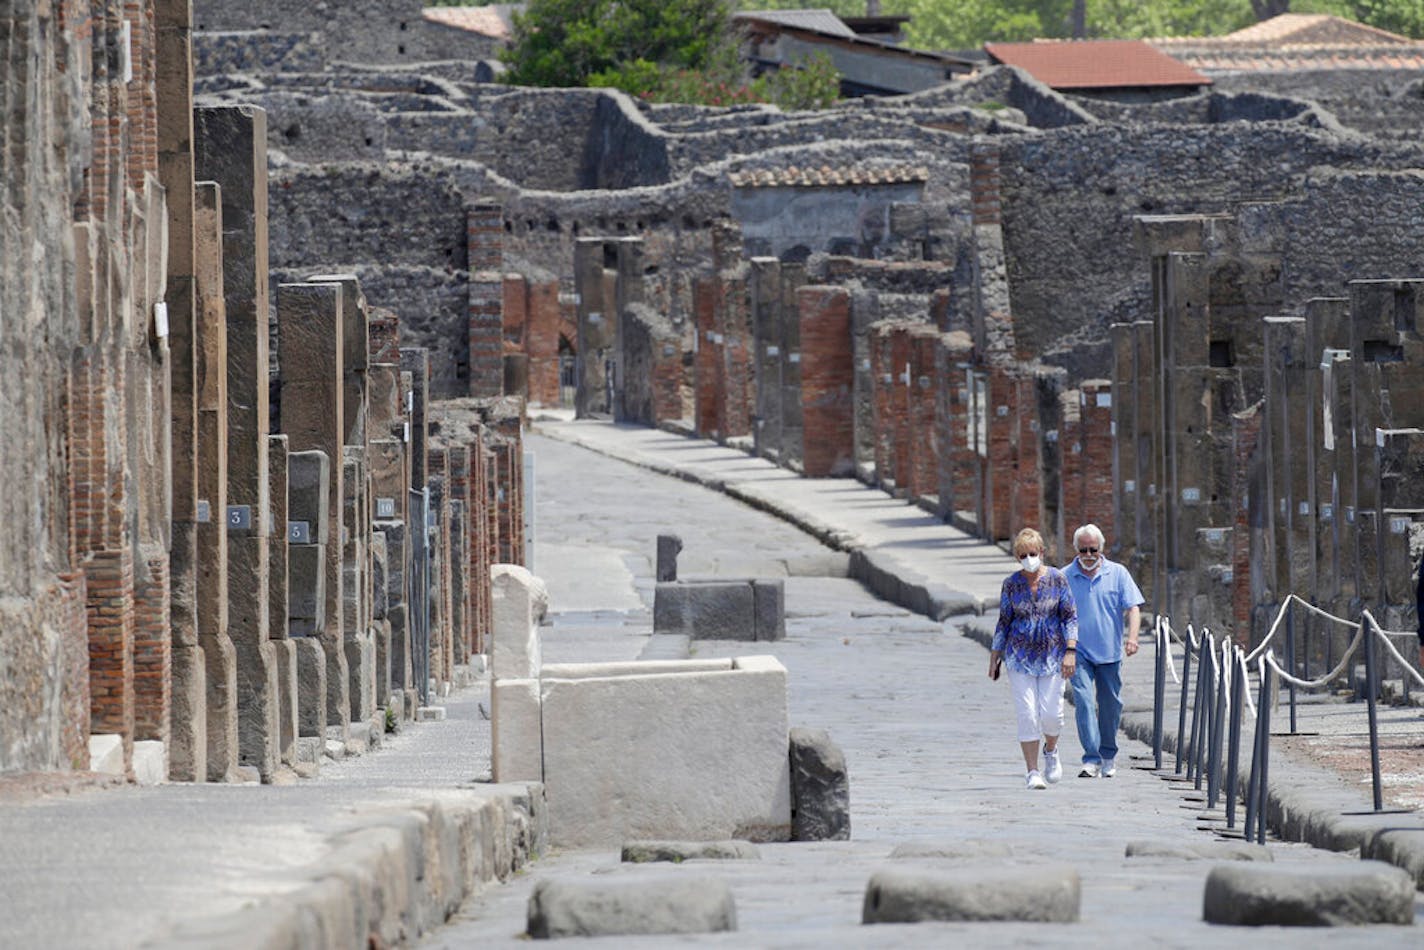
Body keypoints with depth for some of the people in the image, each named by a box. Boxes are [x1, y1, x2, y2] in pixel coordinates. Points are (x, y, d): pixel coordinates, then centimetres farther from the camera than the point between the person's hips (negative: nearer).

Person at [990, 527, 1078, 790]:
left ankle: (1051, 750, 29)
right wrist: (994, 658, 8)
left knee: (1051, 713, -4)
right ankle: (1032, 772, 0)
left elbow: (1070, 617, -1)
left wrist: (1070, 651, -10)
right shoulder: (1011, 583, 2)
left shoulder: (1057, 579, -1)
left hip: (1052, 655, 0)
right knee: (1027, 714, -6)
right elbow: (1004, 622, 8)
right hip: (1020, 656, 0)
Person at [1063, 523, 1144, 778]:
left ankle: (1109, 757, 26)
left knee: (1111, 705, 9)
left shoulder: (1117, 574, 3)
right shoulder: (1064, 577, 3)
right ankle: (1091, 760, -19)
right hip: (1079, 652, -2)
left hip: (1109, 652, 2)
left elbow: (1133, 607, -1)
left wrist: (1132, 637, -16)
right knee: (1084, 701, -16)